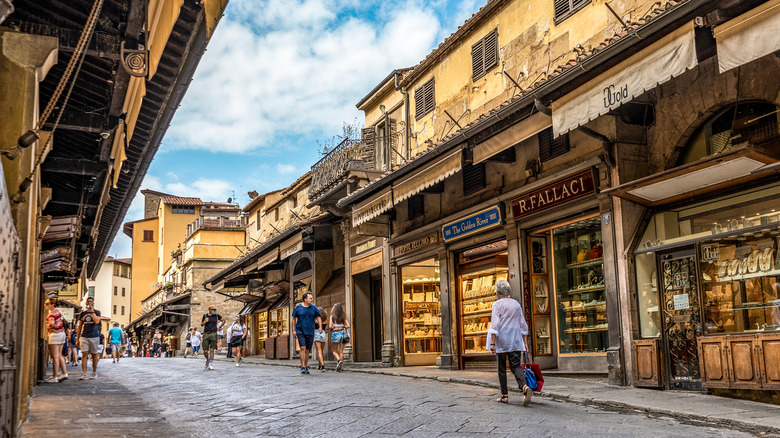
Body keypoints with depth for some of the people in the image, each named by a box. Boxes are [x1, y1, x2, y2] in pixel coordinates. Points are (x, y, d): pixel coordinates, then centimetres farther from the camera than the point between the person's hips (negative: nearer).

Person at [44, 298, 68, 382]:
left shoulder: (52, 314, -17)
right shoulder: (57, 311, 11)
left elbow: (51, 323, -36)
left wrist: (48, 328, -19)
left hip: (55, 334, -9)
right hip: (61, 333, 9)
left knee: (55, 357, -6)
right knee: (59, 356, 15)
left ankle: (54, 377, -3)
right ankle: (64, 373, 16)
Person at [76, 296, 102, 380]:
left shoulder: (97, 312, 4)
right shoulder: (83, 313, 13)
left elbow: (97, 321, -15)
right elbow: (80, 326, 15)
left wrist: (92, 311, -9)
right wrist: (77, 338, 10)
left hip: (94, 336, -2)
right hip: (84, 336, 2)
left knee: (94, 354, 4)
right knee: (84, 354, -7)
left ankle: (94, 372, 16)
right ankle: (84, 374, -8)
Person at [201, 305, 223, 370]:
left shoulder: (216, 315, 6)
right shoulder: (205, 316, 7)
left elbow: (223, 320, 19)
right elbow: (201, 324, 14)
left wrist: (219, 327, 11)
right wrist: (205, 321, -7)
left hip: (213, 334, -1)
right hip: (206, 334, 1)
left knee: (212, 350, -8)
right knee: (205, 351, -1)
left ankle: (211, 364, -5)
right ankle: (207, 360, 28)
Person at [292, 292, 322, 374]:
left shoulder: (314, 308, 4)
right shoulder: (298, 307, 0)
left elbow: (318, 317, 10)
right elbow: (294, 319, 7)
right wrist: (294, 330, 1)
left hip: (310, 332, 2)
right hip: (300, 331, -2)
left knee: (307, 350, 5)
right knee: (303, 348, -15)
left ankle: (306, 367, 18)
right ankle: (303, 367, -11)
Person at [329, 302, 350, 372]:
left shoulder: (332, 316, -2)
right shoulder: (344, 316, 5)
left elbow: (330, 326, -11)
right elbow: (348, 326, -1)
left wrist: (331, 330, 10)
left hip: (335, 333, -2)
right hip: (342, 332, 2)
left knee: (335, 351, 9)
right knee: (341, 351, 7)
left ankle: (339, 360, -19)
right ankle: (339, 367, 4)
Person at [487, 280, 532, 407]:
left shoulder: (497, 304, -4)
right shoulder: (516, 304, 13)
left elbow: (495, 325, -12)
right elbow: (523, 325, 13)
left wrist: (492, 343, -13)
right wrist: (525, 344, 16)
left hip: (501, 341, -4)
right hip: (516, 341, 4)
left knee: (502, 368, 7)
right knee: (516, 366, -1)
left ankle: (504, 395, 9)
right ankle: (525, 387, -26)